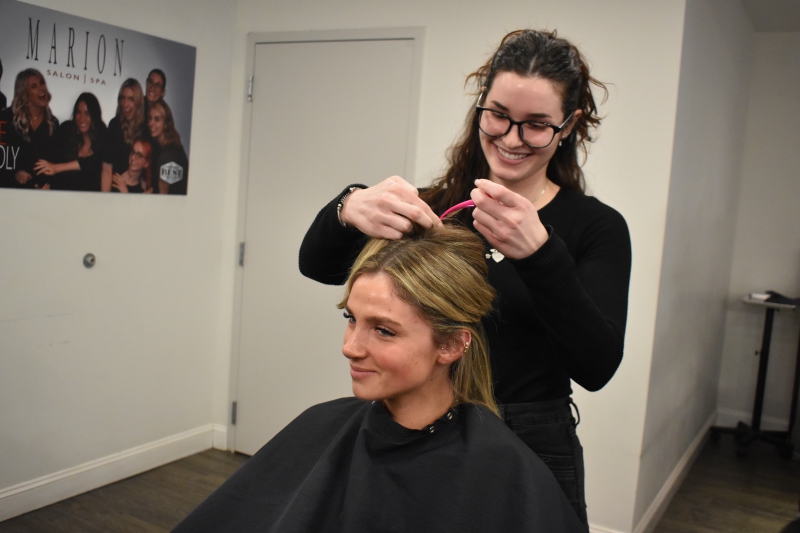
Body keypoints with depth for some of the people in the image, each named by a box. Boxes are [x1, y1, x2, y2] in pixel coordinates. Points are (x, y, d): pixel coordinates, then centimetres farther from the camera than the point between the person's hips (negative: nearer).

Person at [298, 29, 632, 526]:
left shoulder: (596, 227, -7)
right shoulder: (438, 206, -1)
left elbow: (597, 367, -19)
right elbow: (318, 264, -10)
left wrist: (538, 252, -34)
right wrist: (349, 209, -32)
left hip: (530, 454, -2)